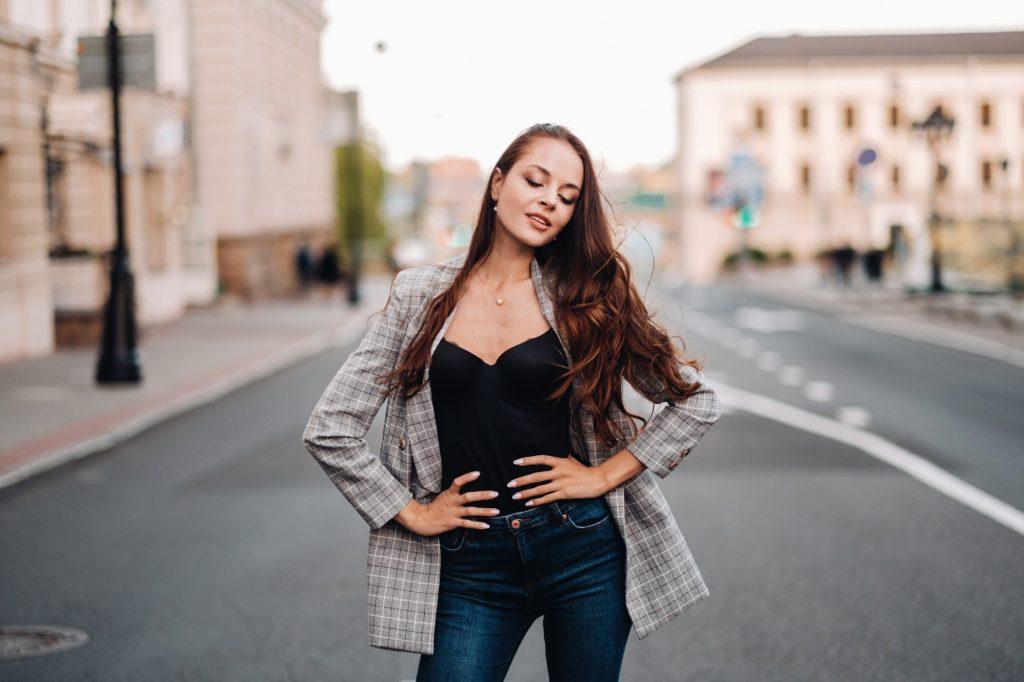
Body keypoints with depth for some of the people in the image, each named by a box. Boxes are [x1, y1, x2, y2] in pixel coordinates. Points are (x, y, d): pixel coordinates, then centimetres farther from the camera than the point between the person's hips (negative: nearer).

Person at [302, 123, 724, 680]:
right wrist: (412, 512, -1)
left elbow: (696, 401, 5)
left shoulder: (582, 299, 1)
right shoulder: (422, 296, 2)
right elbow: (328, 430, 2)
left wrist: (606, 474, -3)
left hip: (583, 550, 0)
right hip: (471, 566, 0)